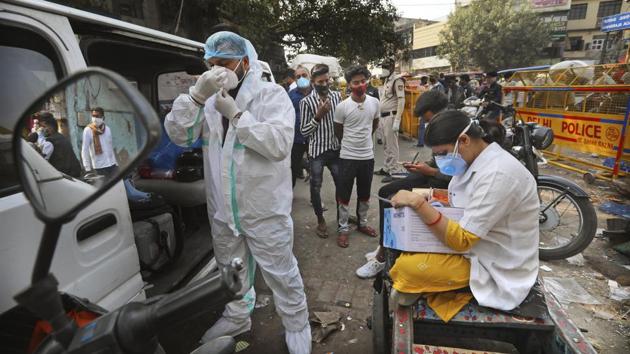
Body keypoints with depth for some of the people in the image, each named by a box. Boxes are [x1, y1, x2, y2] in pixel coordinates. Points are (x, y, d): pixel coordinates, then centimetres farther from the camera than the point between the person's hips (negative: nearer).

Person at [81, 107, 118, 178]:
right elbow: (84, 150, -7)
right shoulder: (88, 130, -6)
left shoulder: (107, 129, 8)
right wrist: (87, 168, -12)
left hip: (112, 165, 4)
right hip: (99, 167, -4)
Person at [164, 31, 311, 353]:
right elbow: (177, 135, -5)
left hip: (264, 210, -5)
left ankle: (297, 325, 33)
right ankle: (237, 317, 49)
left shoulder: (271, 95, -10)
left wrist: (236, 113, -26)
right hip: (221, 209, 6)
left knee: (281, 274, 9)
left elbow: (279, 144, -24)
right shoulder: (210, 99, 6)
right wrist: (196, 95, -20)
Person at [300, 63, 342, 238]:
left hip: (336, 148, 4)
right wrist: (318, 116, -18)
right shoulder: (306, 102, -8)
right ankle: (321, 221, 25)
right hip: (317, 151, -3)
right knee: (315, 187, 4)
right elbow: (304, 131, -8)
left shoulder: (337, 96, 3)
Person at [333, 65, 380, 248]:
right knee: (344, 196, 5)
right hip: (348, 157, -3)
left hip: (368, 156, 4)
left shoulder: (374, 102, -2)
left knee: (365, 194, 17)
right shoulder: (342, 107, -14)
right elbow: (338, 132, 1)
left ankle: (362, 223, 36)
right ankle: (343, 229, 21)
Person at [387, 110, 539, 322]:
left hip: (495, 267, -9)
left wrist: (419, 203, -33)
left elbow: (462, 241, -29)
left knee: (407, 266, -22)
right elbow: (462, 207, 10)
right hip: (475, 245, 9)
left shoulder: (497, 174, -28)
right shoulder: (475, 160, 1)